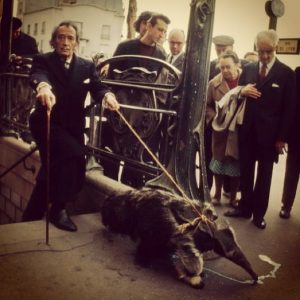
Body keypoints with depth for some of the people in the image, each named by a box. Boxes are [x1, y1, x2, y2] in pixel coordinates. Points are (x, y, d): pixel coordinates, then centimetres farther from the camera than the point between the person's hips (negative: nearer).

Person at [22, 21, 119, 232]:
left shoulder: (87, 66, 6)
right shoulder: (43, 60, -4)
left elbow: (97, 87, -10)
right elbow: (38, 76, -27)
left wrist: (107, 95, -35)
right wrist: (43, 86, -52)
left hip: (72, 126, 5)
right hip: (46, 123, -4)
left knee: (51, 172, 11)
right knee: (75, 153, -29)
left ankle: (31, 217, 32)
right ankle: (59, 209, -13)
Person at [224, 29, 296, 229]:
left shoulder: (286, 73, -4)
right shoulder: (248, 68, 6)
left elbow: (288, 108, -5)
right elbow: (238, 96, 12)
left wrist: (282, 137, -8)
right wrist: (242, 91, -12)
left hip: (269, 133, -3)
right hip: (247, 130, 3)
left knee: (264, 175, 9)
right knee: (246, 172, 11)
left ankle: (259, 213, 20)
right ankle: (245, 208, 24)